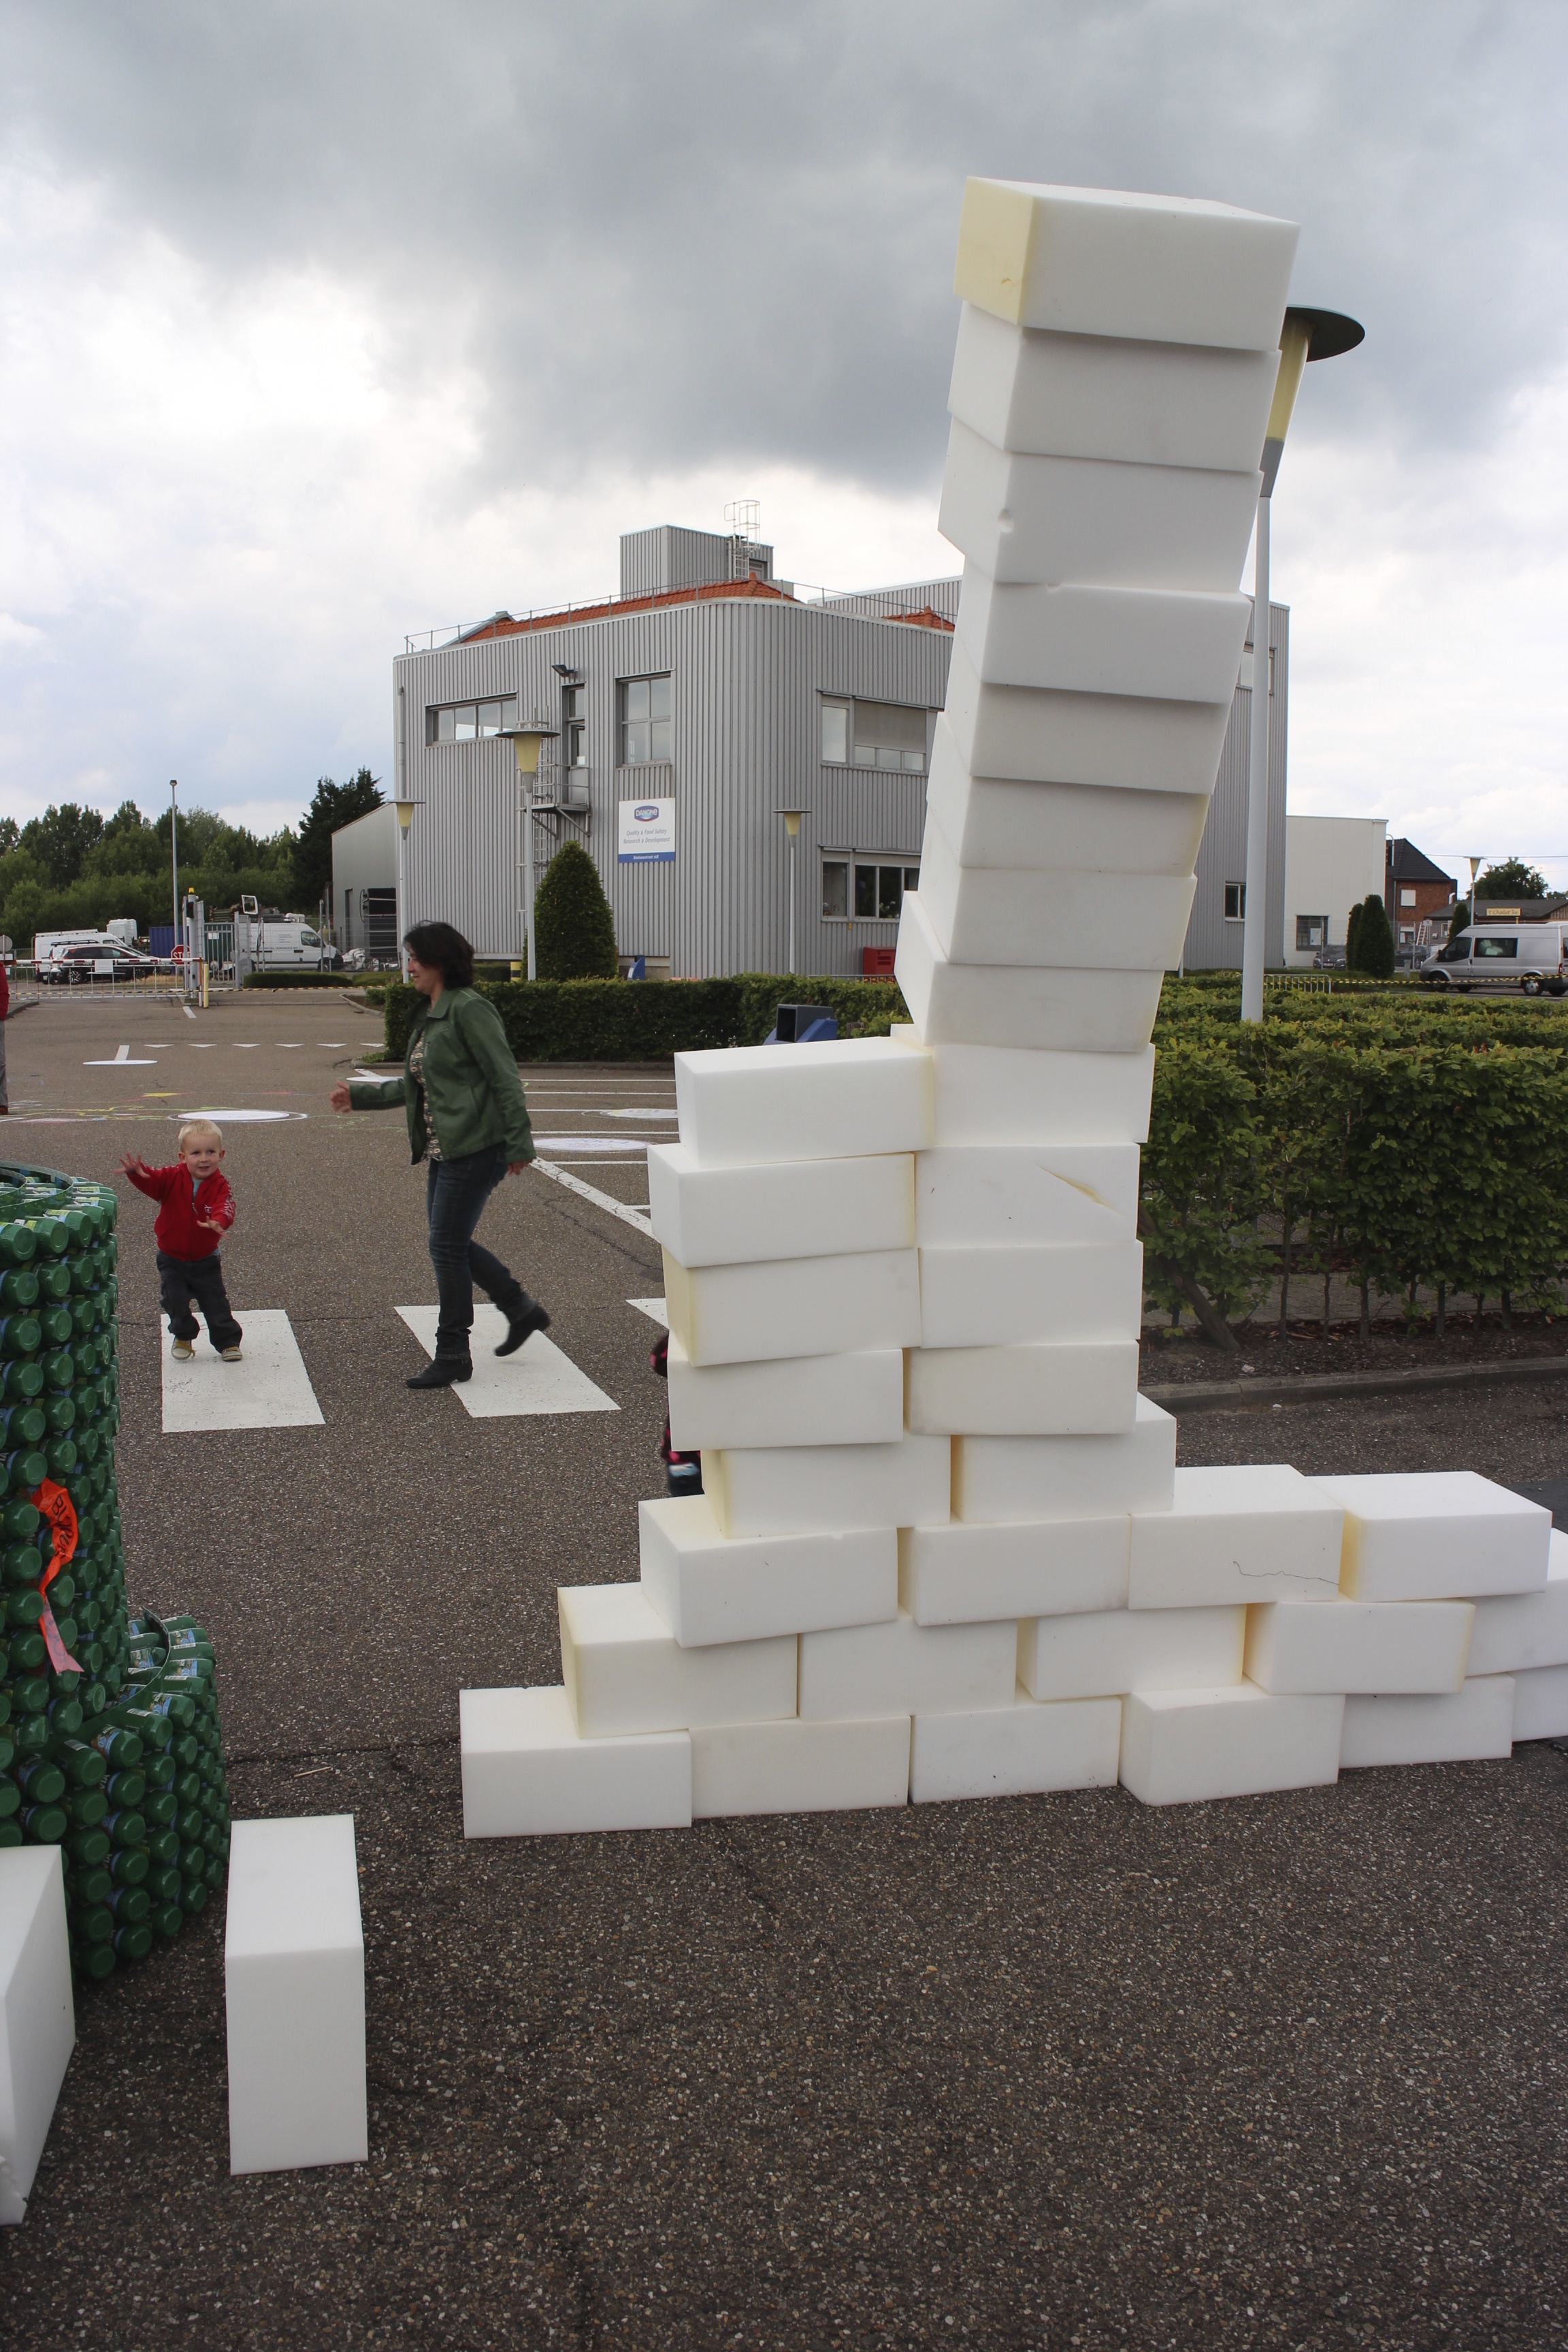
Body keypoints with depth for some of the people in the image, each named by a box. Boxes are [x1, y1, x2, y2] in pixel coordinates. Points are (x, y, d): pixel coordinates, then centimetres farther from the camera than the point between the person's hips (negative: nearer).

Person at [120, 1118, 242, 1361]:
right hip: (172, 1258, 1)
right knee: (175, 1301, 1)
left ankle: (228, 1341, 21)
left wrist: (219, 1221, -54)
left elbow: (225, 1206, -31)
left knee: (215, 1303, 5)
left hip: (205, 1259, -1)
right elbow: (152, 1181, -25)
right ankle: (183, 1337, 27)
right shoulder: (173, 1178, -11)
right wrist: (137, 1172, -50)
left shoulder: (219, 1185, -13)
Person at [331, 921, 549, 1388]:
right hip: (442, 1151, 10)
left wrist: (518, 1144, -19)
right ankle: (522, 1310, 29)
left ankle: (452, 1356, 6)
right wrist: (359, 1095, 23)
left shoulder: (469, 1009, -14)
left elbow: (505, 1079, -17)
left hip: (475, 1148, -10)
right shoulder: (427, 1015, 15)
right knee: (452, 1244, 13)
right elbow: (415, 1086, 23)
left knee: (447, 1247, -5)